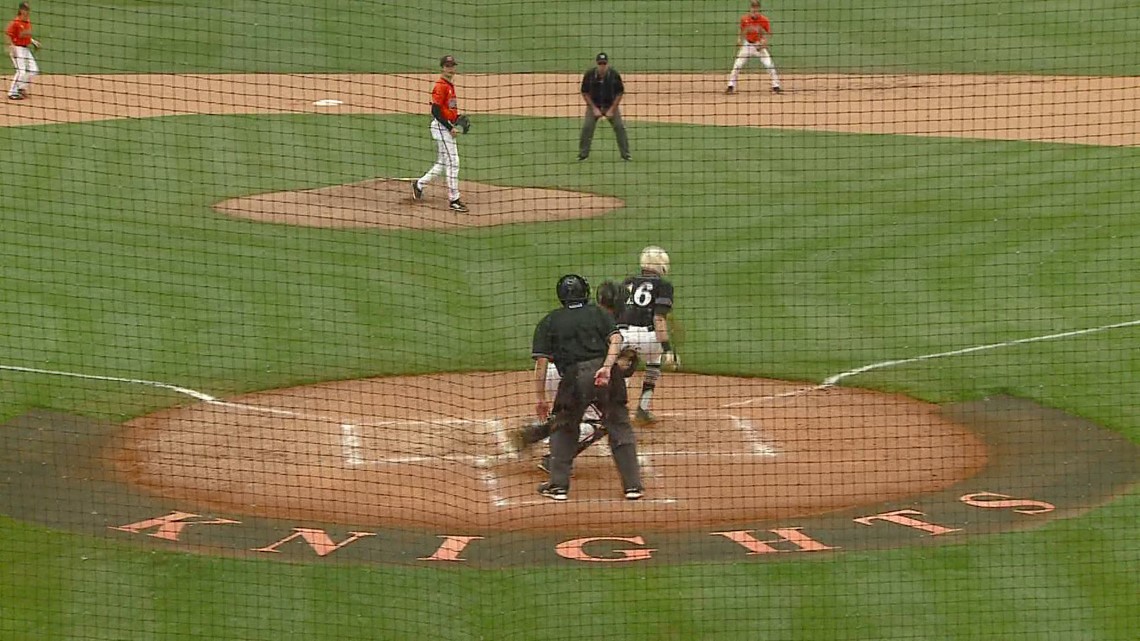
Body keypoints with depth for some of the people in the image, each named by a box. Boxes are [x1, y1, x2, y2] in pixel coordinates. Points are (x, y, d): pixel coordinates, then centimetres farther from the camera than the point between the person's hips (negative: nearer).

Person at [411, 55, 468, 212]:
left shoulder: (450, 85, 16)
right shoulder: (440, 86, -14)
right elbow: (435, 111, -20)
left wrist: (458, 118, 7)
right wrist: (450, 128, -20)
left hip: (447, 127, 10)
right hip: (442, 127, -10)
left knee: (442, 163, 16)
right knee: (453, 162, -9)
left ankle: (419, 185, 30)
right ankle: (454, 200, -6)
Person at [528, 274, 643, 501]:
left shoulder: (549, 322, 16)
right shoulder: (599, 313, 19)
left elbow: (541, 360, 6)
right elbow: (615, 338, -1)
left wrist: (540, 396, 7)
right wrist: (607, 367, -13)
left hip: (574, 377, -1)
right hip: (607, 377, 1)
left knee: (563, 430, 18)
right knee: (620, 428, 11)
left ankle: (558, 485, 14)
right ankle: (632, 485, 8)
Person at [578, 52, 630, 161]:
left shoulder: (614, 74, -14)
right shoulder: (589, 75, -14)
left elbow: (619, 93, -5)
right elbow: (585, 93, -5)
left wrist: (612, 109, -11)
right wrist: (594, 109, -11)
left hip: (611, 105, 0)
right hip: (594, 105, 0)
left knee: (620, 127, -9)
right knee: (587, 127, -11)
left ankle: (625, 154, 3)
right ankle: (583, 154, 4)